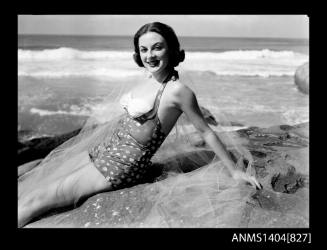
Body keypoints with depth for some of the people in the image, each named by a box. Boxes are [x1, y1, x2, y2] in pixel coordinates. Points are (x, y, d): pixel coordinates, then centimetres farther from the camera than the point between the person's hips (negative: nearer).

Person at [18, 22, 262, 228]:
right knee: (27, 191, 11)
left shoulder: (178, 90, -19)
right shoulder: (151, 77, 4)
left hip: (121, 166, -8)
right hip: (104, 150, 8)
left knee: (34, 201, -3)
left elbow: (206, 132, -12)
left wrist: (235, 171, -4)